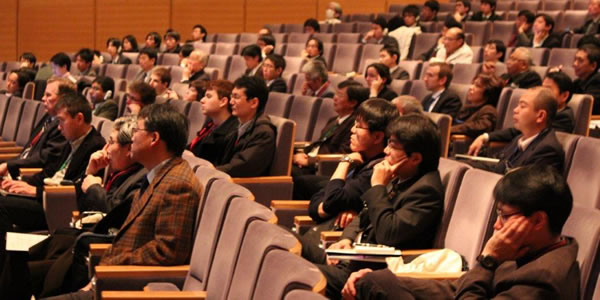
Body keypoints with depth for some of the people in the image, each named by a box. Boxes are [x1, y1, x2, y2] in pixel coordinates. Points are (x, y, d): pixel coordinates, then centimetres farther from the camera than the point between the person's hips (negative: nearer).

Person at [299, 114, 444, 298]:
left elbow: (388, 234, -25)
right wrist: (347, 239, -1)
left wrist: (378, 186, -16)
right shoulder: (399, 178, 10)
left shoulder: (426, 189, -18)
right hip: (352, 255, 10)